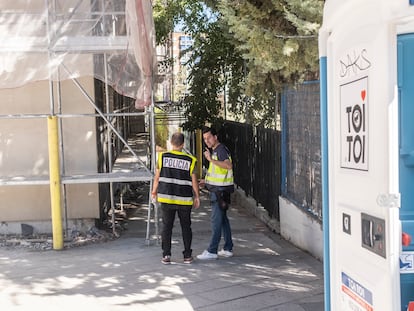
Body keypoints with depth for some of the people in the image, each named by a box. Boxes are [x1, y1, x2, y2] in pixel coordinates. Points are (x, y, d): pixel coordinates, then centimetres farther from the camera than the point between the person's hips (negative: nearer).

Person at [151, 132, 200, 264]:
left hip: (167, 198, 1)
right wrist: (197, 197, 10)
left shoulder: (162, 157, -4)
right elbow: (194, 181, -2)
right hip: (184, 199, 0)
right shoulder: (190, 160, -6)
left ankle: (166, 255, 4)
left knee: (167, 226, 8)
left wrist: (154, 191, 17)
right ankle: (187, 255, 14)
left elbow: (157, 177, 2)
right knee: (186, 227, 11)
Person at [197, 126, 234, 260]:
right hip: (216, 189, 11)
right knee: (223, 219, 13)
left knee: (216, 220, -7)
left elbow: (228, 166, -33)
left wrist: (211, 160, -37)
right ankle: (228, 249, 20)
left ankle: (212, 251, -4)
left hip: (220, 190, -11)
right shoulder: (215, 150, 17)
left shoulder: (221, 150, -15)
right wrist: (206, 181, 19)